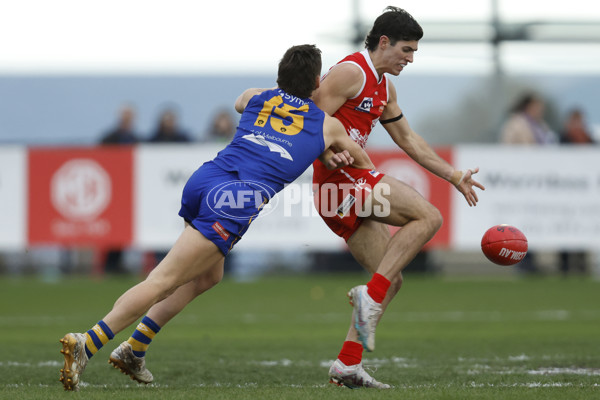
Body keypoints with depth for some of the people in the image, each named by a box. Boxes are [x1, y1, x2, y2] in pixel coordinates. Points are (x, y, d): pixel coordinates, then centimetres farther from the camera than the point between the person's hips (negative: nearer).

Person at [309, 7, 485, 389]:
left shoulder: (384, 86, 21)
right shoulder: (351, 72, -9)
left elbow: (408, 139, 29)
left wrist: (455, 177, 26)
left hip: (353, 185, 10)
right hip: (341, 175, -10)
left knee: (392, 280, 7)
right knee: (428, 217, -20)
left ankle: (348, 365, 3)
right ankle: (371, 295, -22)